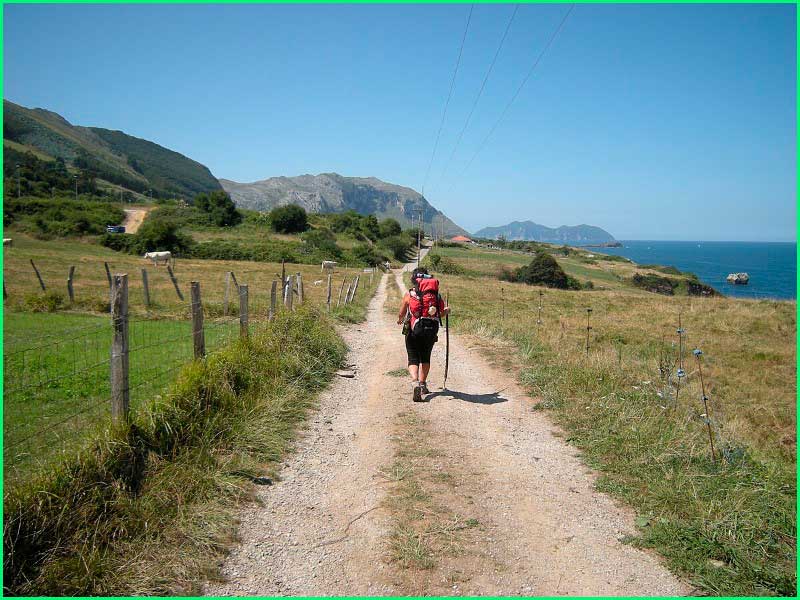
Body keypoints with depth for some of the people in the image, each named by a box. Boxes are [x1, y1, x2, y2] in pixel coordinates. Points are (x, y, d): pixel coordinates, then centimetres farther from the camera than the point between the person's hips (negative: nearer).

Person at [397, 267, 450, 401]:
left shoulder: (409, 294, 1)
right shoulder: (435, 294, 5)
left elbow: (401, 314, 5)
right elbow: (440, 314, 3)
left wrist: (400, 320, 29)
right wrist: (446, 311, 27)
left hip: (414, 330, -2)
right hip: (431, 329, 2)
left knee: (413, 359, 2)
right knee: (425, 358, 21)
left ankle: (415, 383, -21)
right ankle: (423, 384, 24)